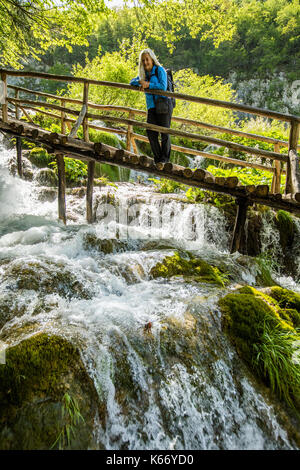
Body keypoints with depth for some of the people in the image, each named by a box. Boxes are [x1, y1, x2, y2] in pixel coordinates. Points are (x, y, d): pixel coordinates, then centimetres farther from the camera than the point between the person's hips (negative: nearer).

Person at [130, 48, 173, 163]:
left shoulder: (160, 70, -3)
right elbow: (132, 81, 13)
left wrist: (148, 84, -17)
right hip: (151, 106, 6)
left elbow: (163, 86, -14)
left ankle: (165, 158, 7)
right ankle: (157, 158, 12)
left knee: (164, 132, -5)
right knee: (151, 132, -2)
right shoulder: (144, 73, 16)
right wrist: (140, 83, -7)